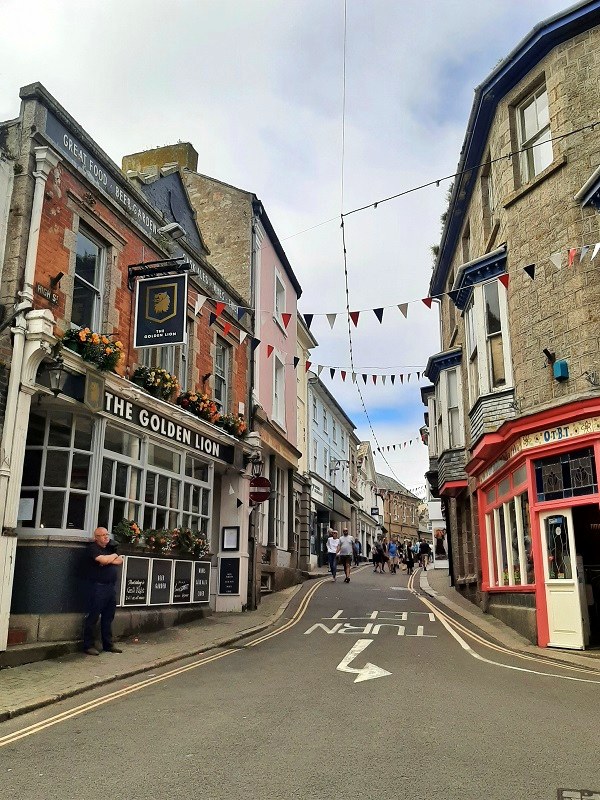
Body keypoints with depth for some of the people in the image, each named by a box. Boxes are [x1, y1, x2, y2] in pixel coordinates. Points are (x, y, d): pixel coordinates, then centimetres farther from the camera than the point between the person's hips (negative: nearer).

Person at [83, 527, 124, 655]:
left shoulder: (111, 547, 17)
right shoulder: (93, 548, -5)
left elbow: (120, 561, 9)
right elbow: (104, 560, -19)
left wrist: (109, 560, -7)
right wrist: (114, 556, 0)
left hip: (112, 587, 7)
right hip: (99, 586, -7)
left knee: (108, 617, 11)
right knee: (93, 617, -1)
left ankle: (108, 644, 17)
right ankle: (88, 645, 6)